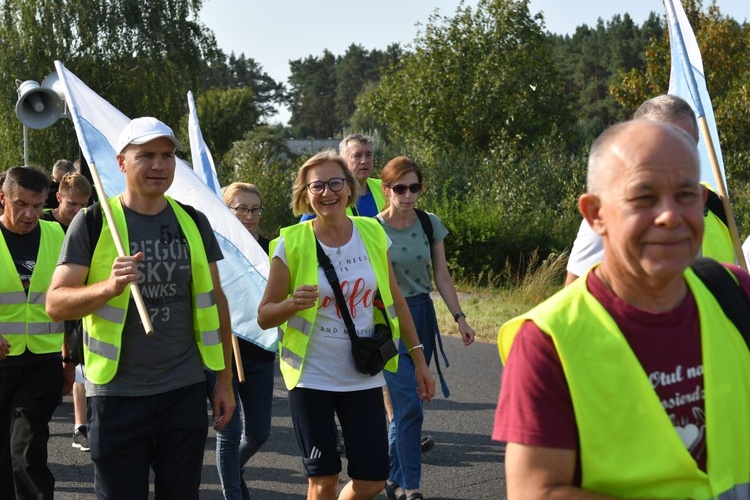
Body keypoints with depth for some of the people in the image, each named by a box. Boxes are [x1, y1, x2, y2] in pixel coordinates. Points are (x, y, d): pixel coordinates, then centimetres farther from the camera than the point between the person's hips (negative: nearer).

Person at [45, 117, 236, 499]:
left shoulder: (193, 223, 6)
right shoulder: (93, 223, -4)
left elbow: (214, 300, 12)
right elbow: (55, 303, -9)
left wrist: (225, 380, 10)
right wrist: (109, 286, -27)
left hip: (184, 391, 3)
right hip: (117, 394, -3)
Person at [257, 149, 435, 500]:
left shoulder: (372, 234, 0)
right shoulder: (292, 243, -10)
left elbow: (394, 300, 9)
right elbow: (264, 316, -5)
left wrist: (419, 360, 10)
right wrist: (292, 304, -27)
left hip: (364, 376, 3)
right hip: (312, 377, -3)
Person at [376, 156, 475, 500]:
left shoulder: (430, 224, 2)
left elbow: (441, 276, 6)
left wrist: (459, 317, 2)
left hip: (422, 315, 4)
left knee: (404, 404, 10)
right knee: (410, 406, -9)